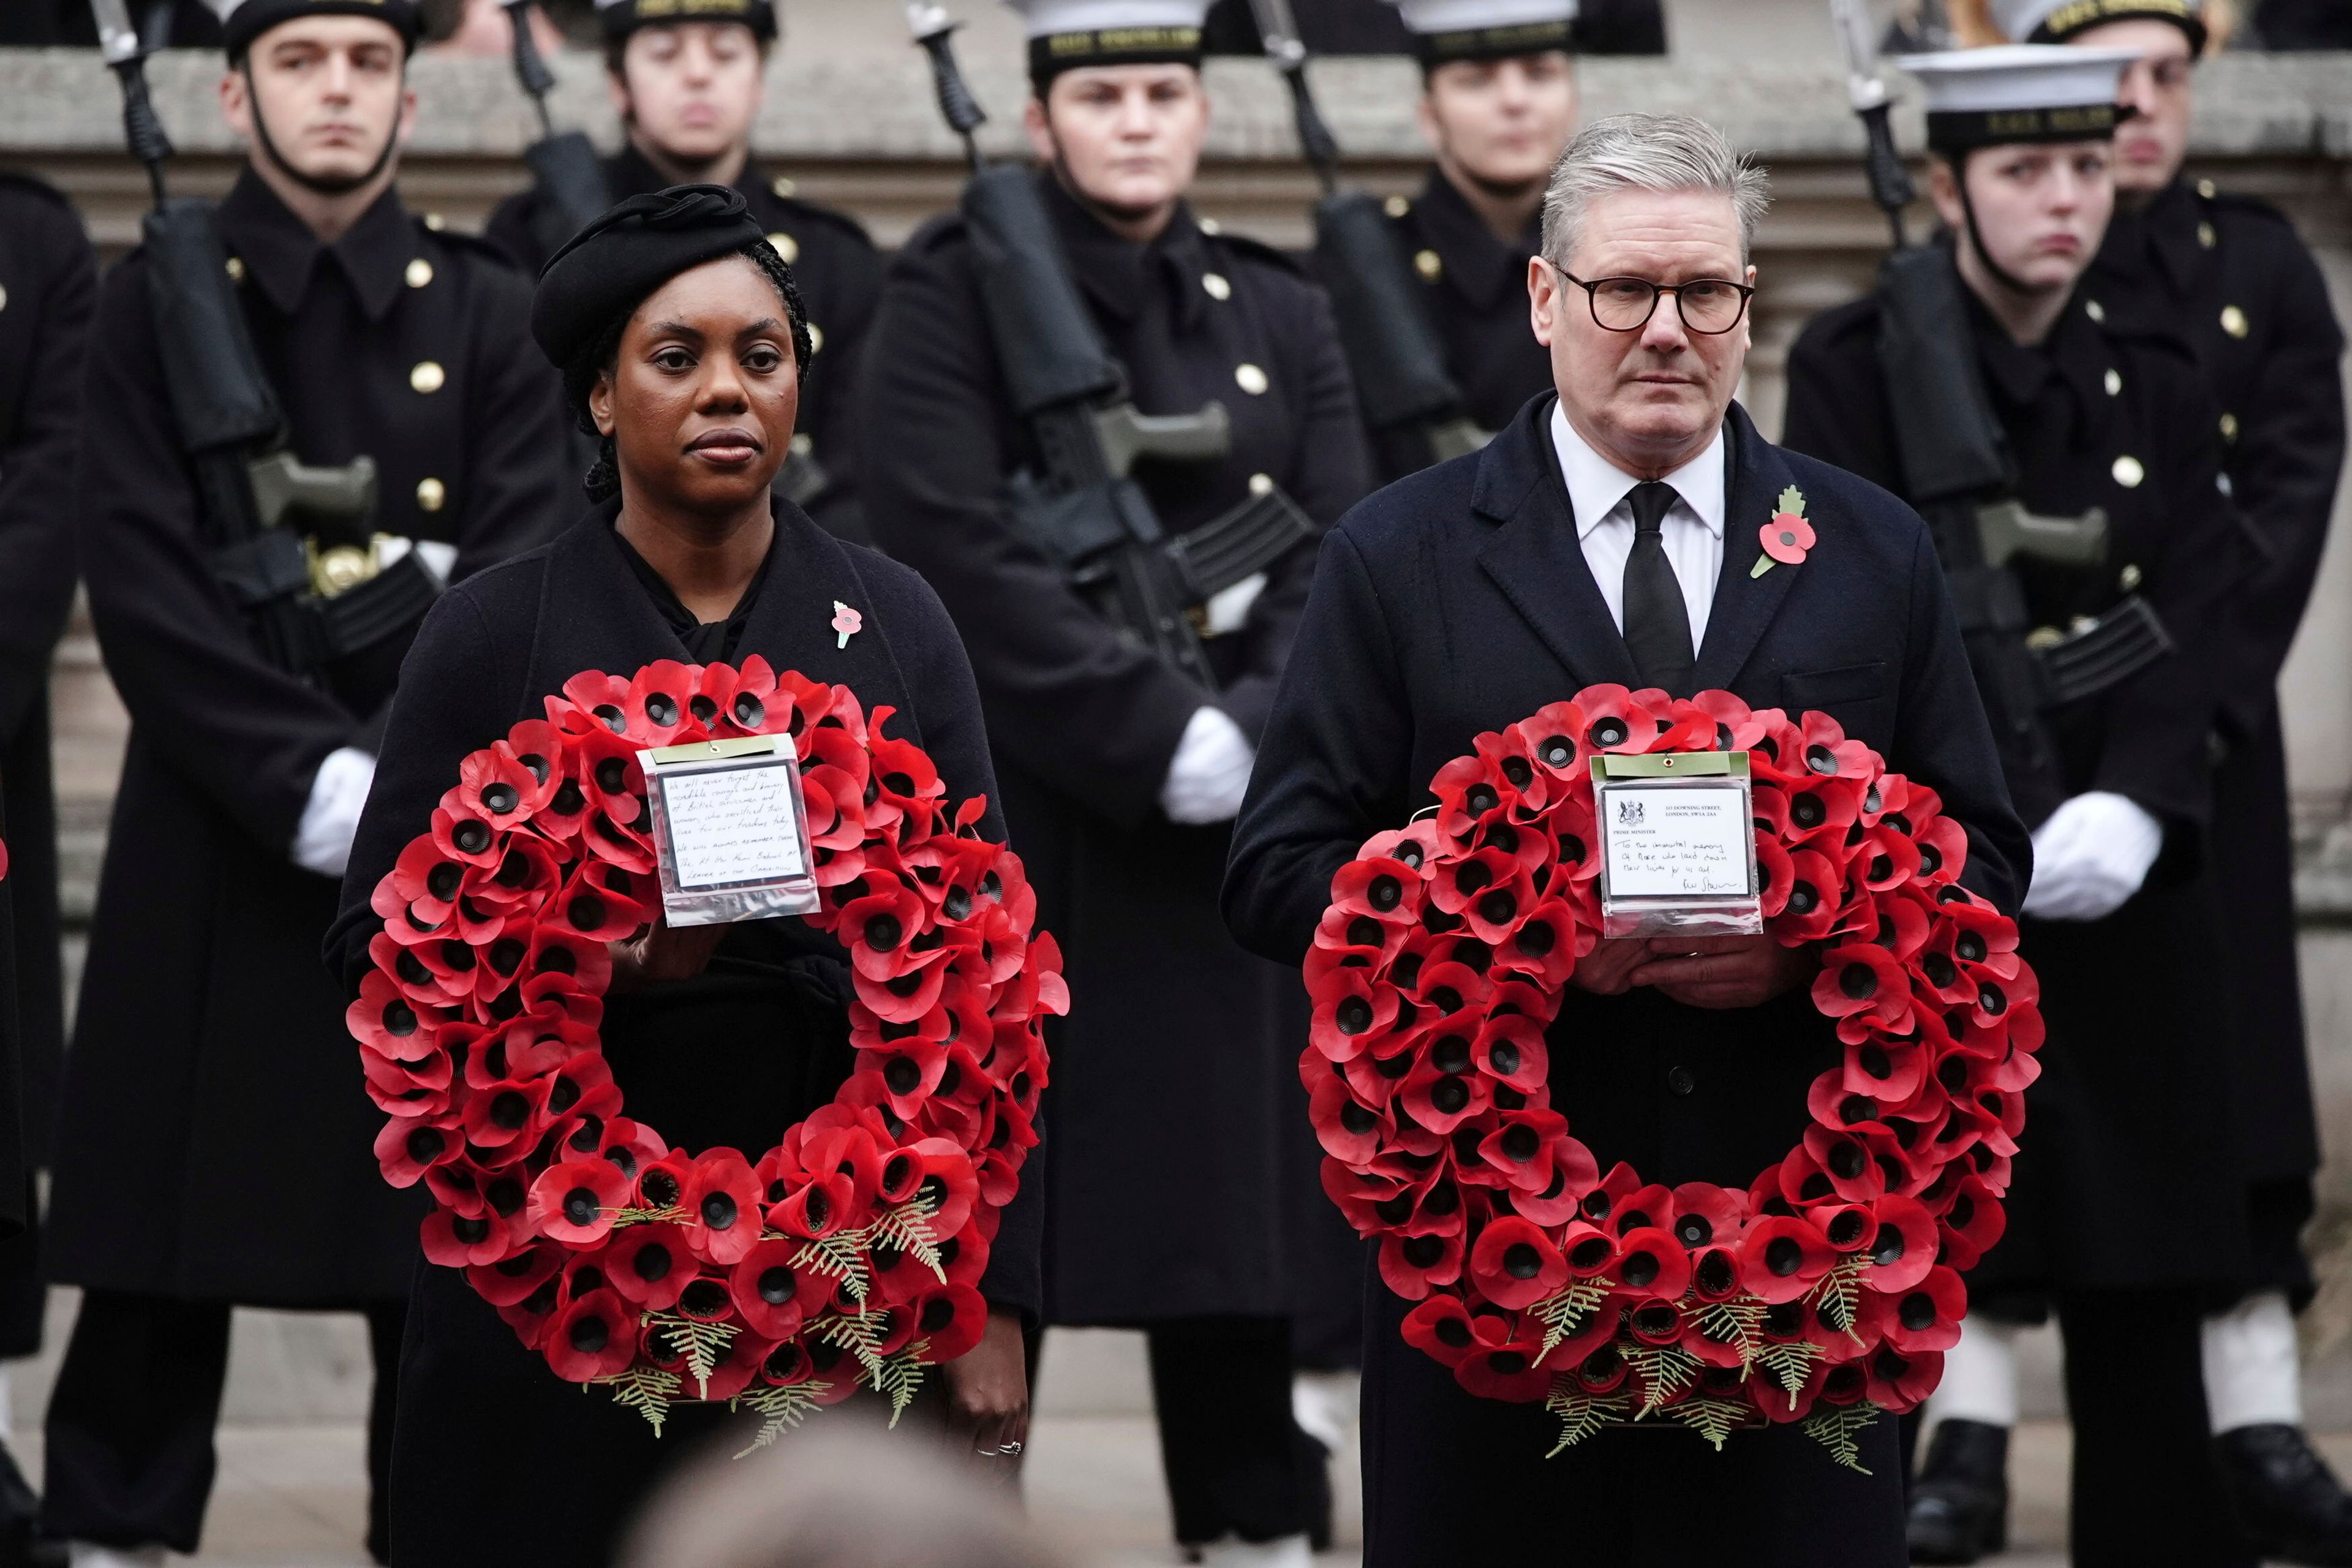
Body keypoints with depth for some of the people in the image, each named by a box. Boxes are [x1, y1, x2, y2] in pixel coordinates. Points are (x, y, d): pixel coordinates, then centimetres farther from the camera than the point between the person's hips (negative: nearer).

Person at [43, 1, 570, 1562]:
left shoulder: (488, 313, 7)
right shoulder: (157, 303, 3)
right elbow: (144, 583, -6)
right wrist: (309, 780, -16)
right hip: (211, 838, -1)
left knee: (443, 1242, 2)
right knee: (165, 1229, 2)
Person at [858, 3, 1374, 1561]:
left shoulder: (1285, 315, 12)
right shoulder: (952, 293, -2)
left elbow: (1340, 557, 3)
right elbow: (960, 550, -14)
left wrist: (1263, 730, -15)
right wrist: (1160, 729, -19)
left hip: (1231, 842, 4)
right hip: (1007, 835, -4)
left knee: (1235, 1196, 5)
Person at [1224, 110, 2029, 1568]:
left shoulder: (1876, 554, 9)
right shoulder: (1399, 557, 4)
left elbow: (1984, 861, 9)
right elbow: (1280, 874, 0)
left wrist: (1812, 943, -12)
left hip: (1800, 1219, 1)